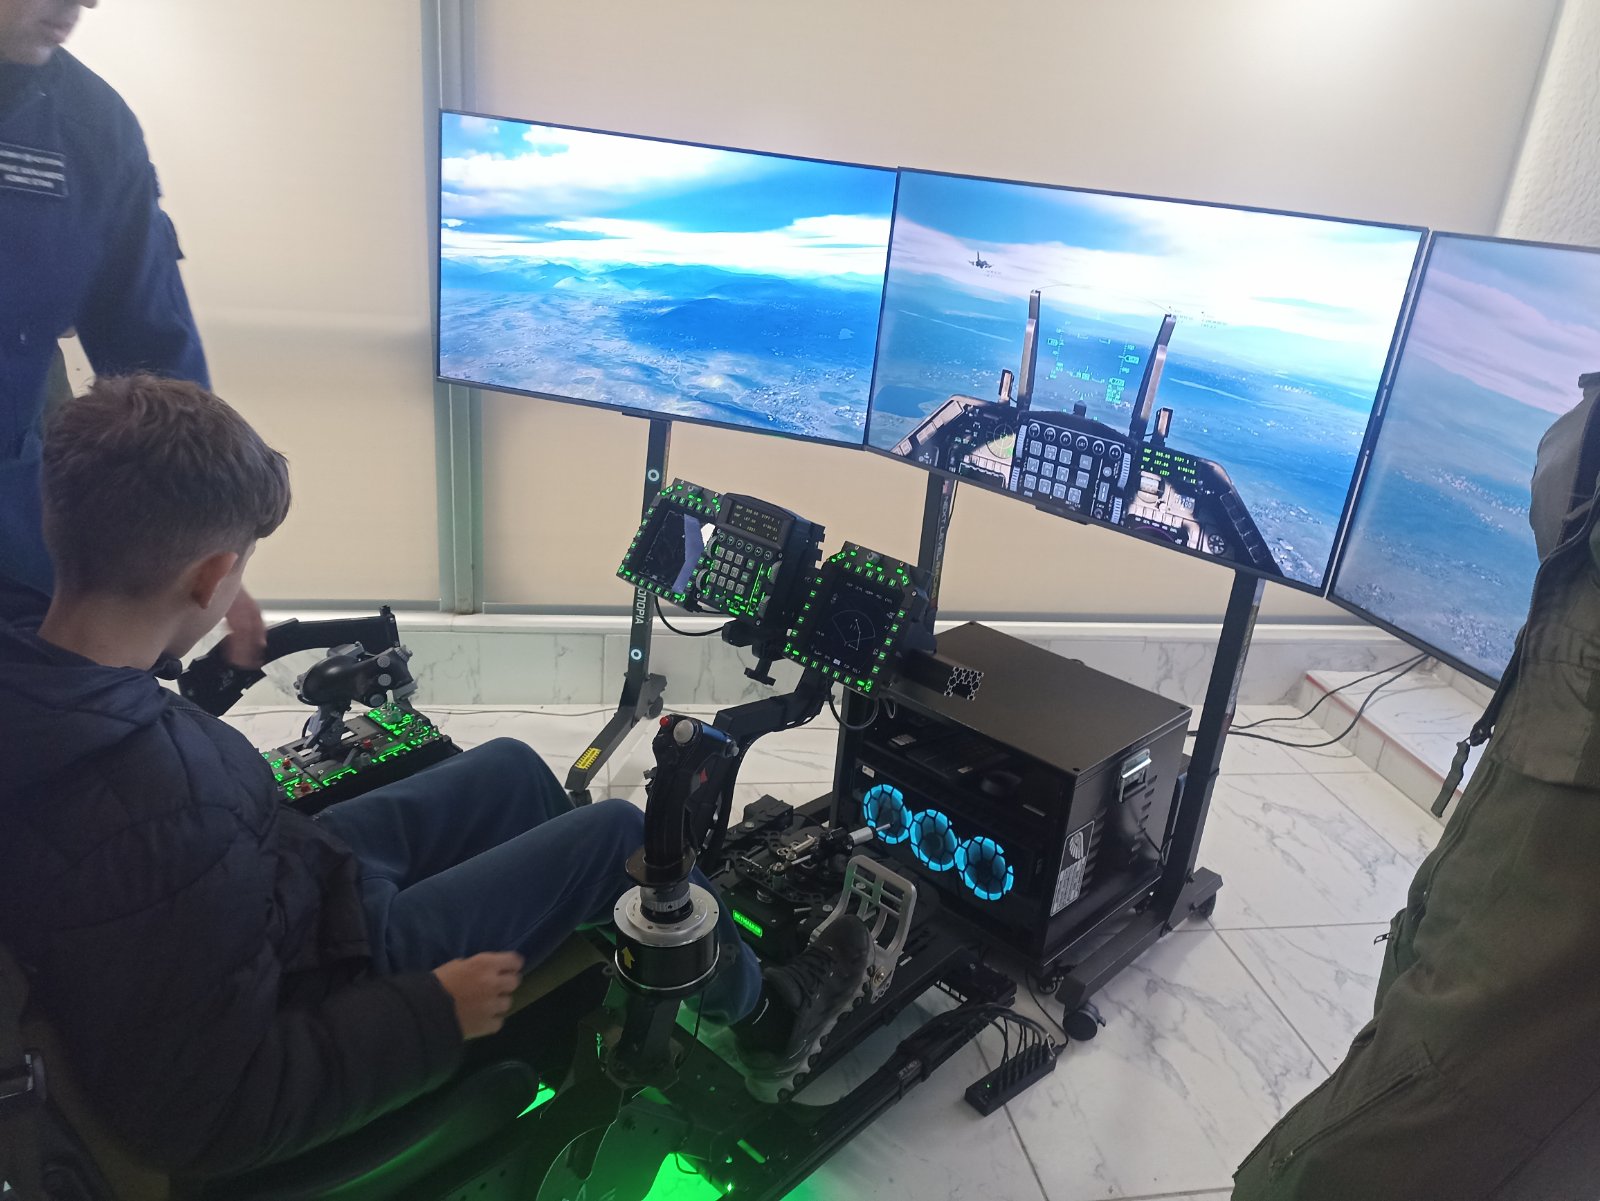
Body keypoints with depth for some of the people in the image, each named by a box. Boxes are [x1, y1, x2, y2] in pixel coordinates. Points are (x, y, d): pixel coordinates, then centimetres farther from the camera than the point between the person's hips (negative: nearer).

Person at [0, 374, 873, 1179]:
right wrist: (433, 1013, -21)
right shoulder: (155, 820, -40)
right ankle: (761, 1016, 26)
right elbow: (203, 1116, -31)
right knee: (620, 833, -2)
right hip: (325, 969, -8)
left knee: (509, 768, 18)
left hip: (282, 882, 8)